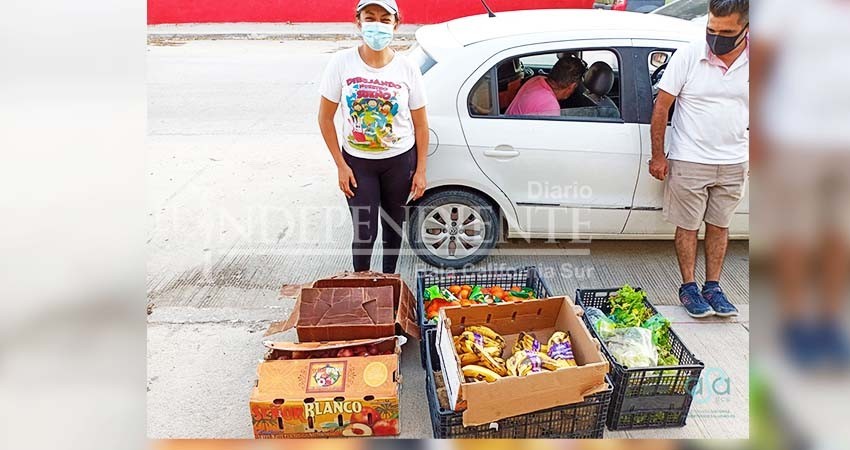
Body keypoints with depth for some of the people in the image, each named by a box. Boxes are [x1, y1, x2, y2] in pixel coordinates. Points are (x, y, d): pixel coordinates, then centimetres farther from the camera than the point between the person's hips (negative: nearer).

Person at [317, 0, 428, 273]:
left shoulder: (407, 69, -10)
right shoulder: (342, 63, -13)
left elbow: (420, 124, -2)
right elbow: (325, 118, -6)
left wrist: (420, 170, -3)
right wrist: (341, 166, -8)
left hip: (400, 160, 1)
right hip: (358, 161, -1)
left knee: (394, 223, 17)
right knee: (365, 232, 1)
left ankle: (389, 277, 42)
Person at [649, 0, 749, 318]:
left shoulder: (750, 60, -3)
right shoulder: (688, 57, -11)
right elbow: (662, 107, -7)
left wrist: (752, 157, 9)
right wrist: (658, 156, -7)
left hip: (733, 163, 3)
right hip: (689, 161, -3)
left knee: (719, 225, 12)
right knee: (688, 226, 6)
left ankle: (713, 287, 24)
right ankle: (689, 287, 19)